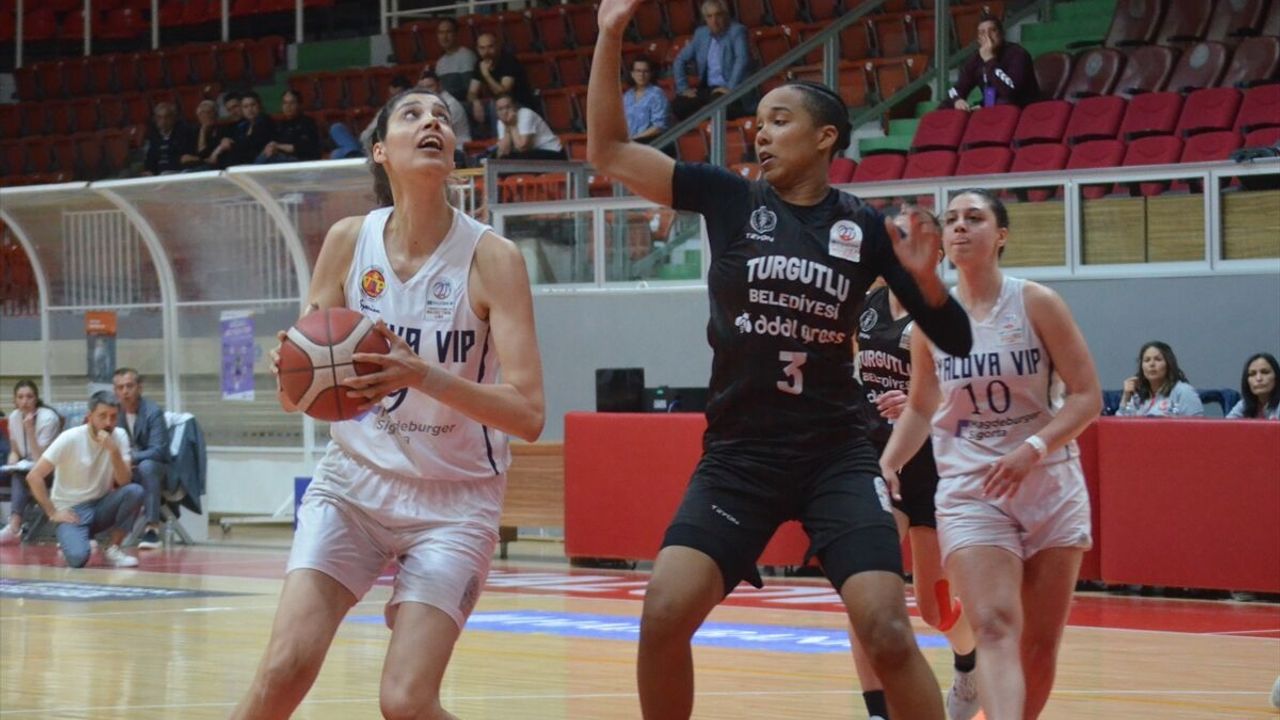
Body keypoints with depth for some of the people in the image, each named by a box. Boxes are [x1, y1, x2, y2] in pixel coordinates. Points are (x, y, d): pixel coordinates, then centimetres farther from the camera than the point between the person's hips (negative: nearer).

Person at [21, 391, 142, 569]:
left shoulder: (119, 436, -4)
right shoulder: (70, 439, -16)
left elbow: (123, 482, -13)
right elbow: (34, 476, -17)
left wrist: (114, 451, -28)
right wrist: (53, 513, -16)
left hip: (101, 506, 4)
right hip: (72, 510, -4)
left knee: (134, 491, -26)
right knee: (77, 557, -33)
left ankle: (112, 549, -9)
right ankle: (71, 541, 5)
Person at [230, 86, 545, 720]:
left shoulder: (491, 258, -14)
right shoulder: (349, 241, -4)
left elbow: (528, 413, -20)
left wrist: (425, 377, -35)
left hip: (454, 498, -2)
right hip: (355, 478, 2)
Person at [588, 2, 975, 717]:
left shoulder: (865, 226, 1)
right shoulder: (730, 198, 2)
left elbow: (956, 339, 2)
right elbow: (609, 151, -3)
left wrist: (926, 278, -19)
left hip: (837, 455, -1)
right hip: (738, 454, 1)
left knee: (888, 634, -14)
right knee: (664, 615, -14)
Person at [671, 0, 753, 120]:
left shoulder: (736, 31, -5)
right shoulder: (700, 33, 12)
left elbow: (742, 59, -19)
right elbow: (680, 60, 18)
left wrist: (731, 88, -27)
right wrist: (683, 88, 6)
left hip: (728, 89, -6)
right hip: (707, 89, 6)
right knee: (678, 105, -18)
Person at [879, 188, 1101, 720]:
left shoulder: (1037, 304, -6)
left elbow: (1086, 396, -7)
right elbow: (920, 409, 16)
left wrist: (1033, 447, -22)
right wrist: (887, 464, 0)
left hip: (1049, 484, 0)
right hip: (969, 491, 0)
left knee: (1041, 644, 6)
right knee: (996, 629, -20)